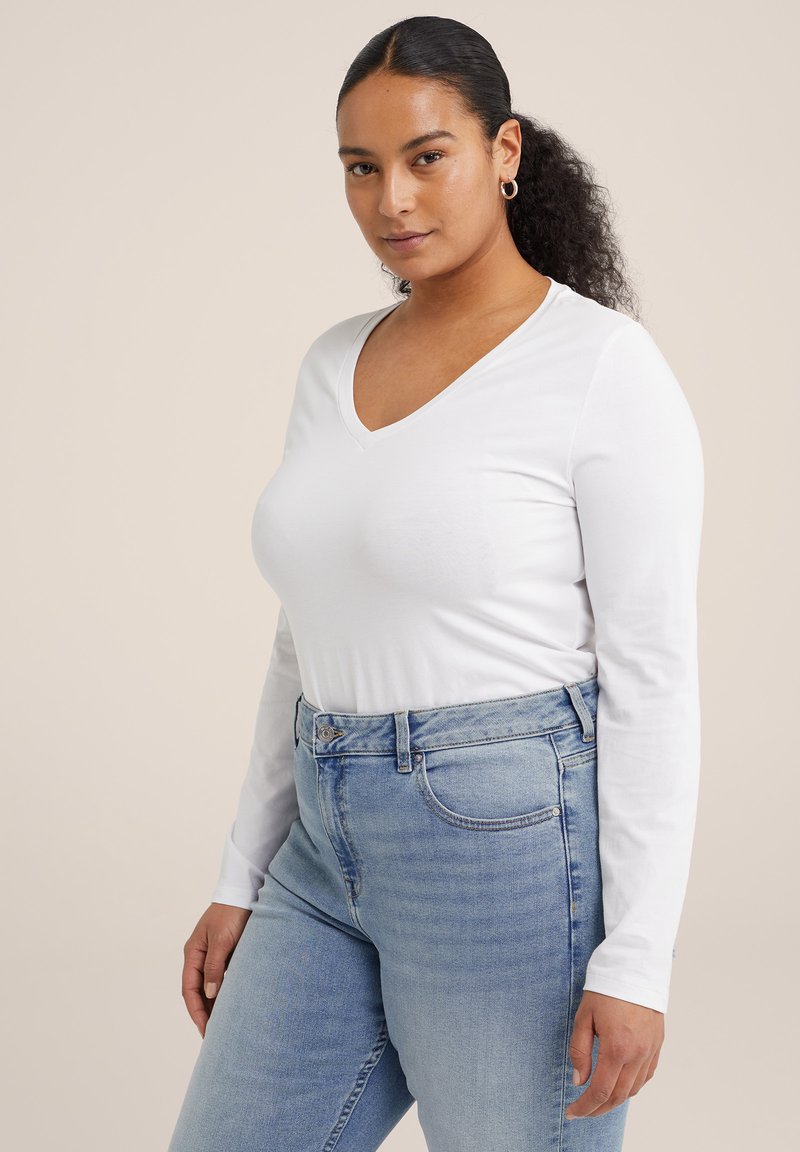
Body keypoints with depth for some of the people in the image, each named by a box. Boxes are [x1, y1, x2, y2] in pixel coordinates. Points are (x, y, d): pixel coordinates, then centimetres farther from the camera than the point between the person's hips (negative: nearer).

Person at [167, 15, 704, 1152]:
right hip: (336, 853, 7)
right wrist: (243, 880, 14)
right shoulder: (335, 366, 10)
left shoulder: (605, 365, -11)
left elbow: (653, 671, -12)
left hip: (518, 848, -7)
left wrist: (636, 962, -15)